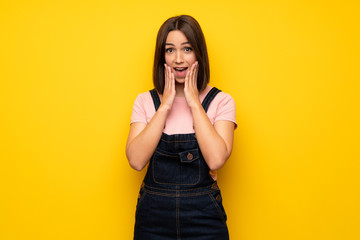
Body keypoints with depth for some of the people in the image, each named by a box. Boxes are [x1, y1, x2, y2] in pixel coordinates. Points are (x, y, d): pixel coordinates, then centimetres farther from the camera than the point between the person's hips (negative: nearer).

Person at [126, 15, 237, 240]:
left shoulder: (221, 101, -4)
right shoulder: (145, 101, 1)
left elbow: (216, 159, -18)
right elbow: (136, 160, -12)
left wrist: (194, 103, -14)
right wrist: (165, 106, -13)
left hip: (204, 216, -1)